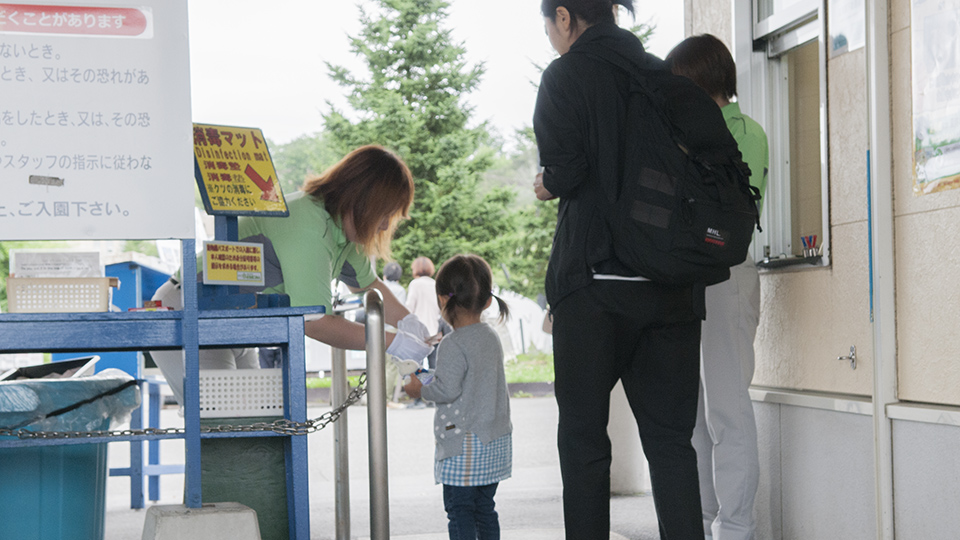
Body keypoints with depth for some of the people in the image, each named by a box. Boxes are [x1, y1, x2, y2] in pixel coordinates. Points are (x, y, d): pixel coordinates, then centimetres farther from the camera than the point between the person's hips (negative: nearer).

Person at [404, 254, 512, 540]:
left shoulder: (453, 345, -16)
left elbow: (447, 389, -19)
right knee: (484, 506, 14)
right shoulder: (491, 337, 10)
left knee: (459, 508, -2)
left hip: (465, 445, -8)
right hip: (497, 439, 8)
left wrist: (419, 389, -2)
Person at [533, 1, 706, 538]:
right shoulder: (663, 75, 12)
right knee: (670, 436, 7)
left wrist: (547, 184, 7)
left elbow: (566, 170, -13)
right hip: (673, 287, 5)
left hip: (597, 277, -4)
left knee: (583, 434, 7)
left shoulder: (567, 75, -3)